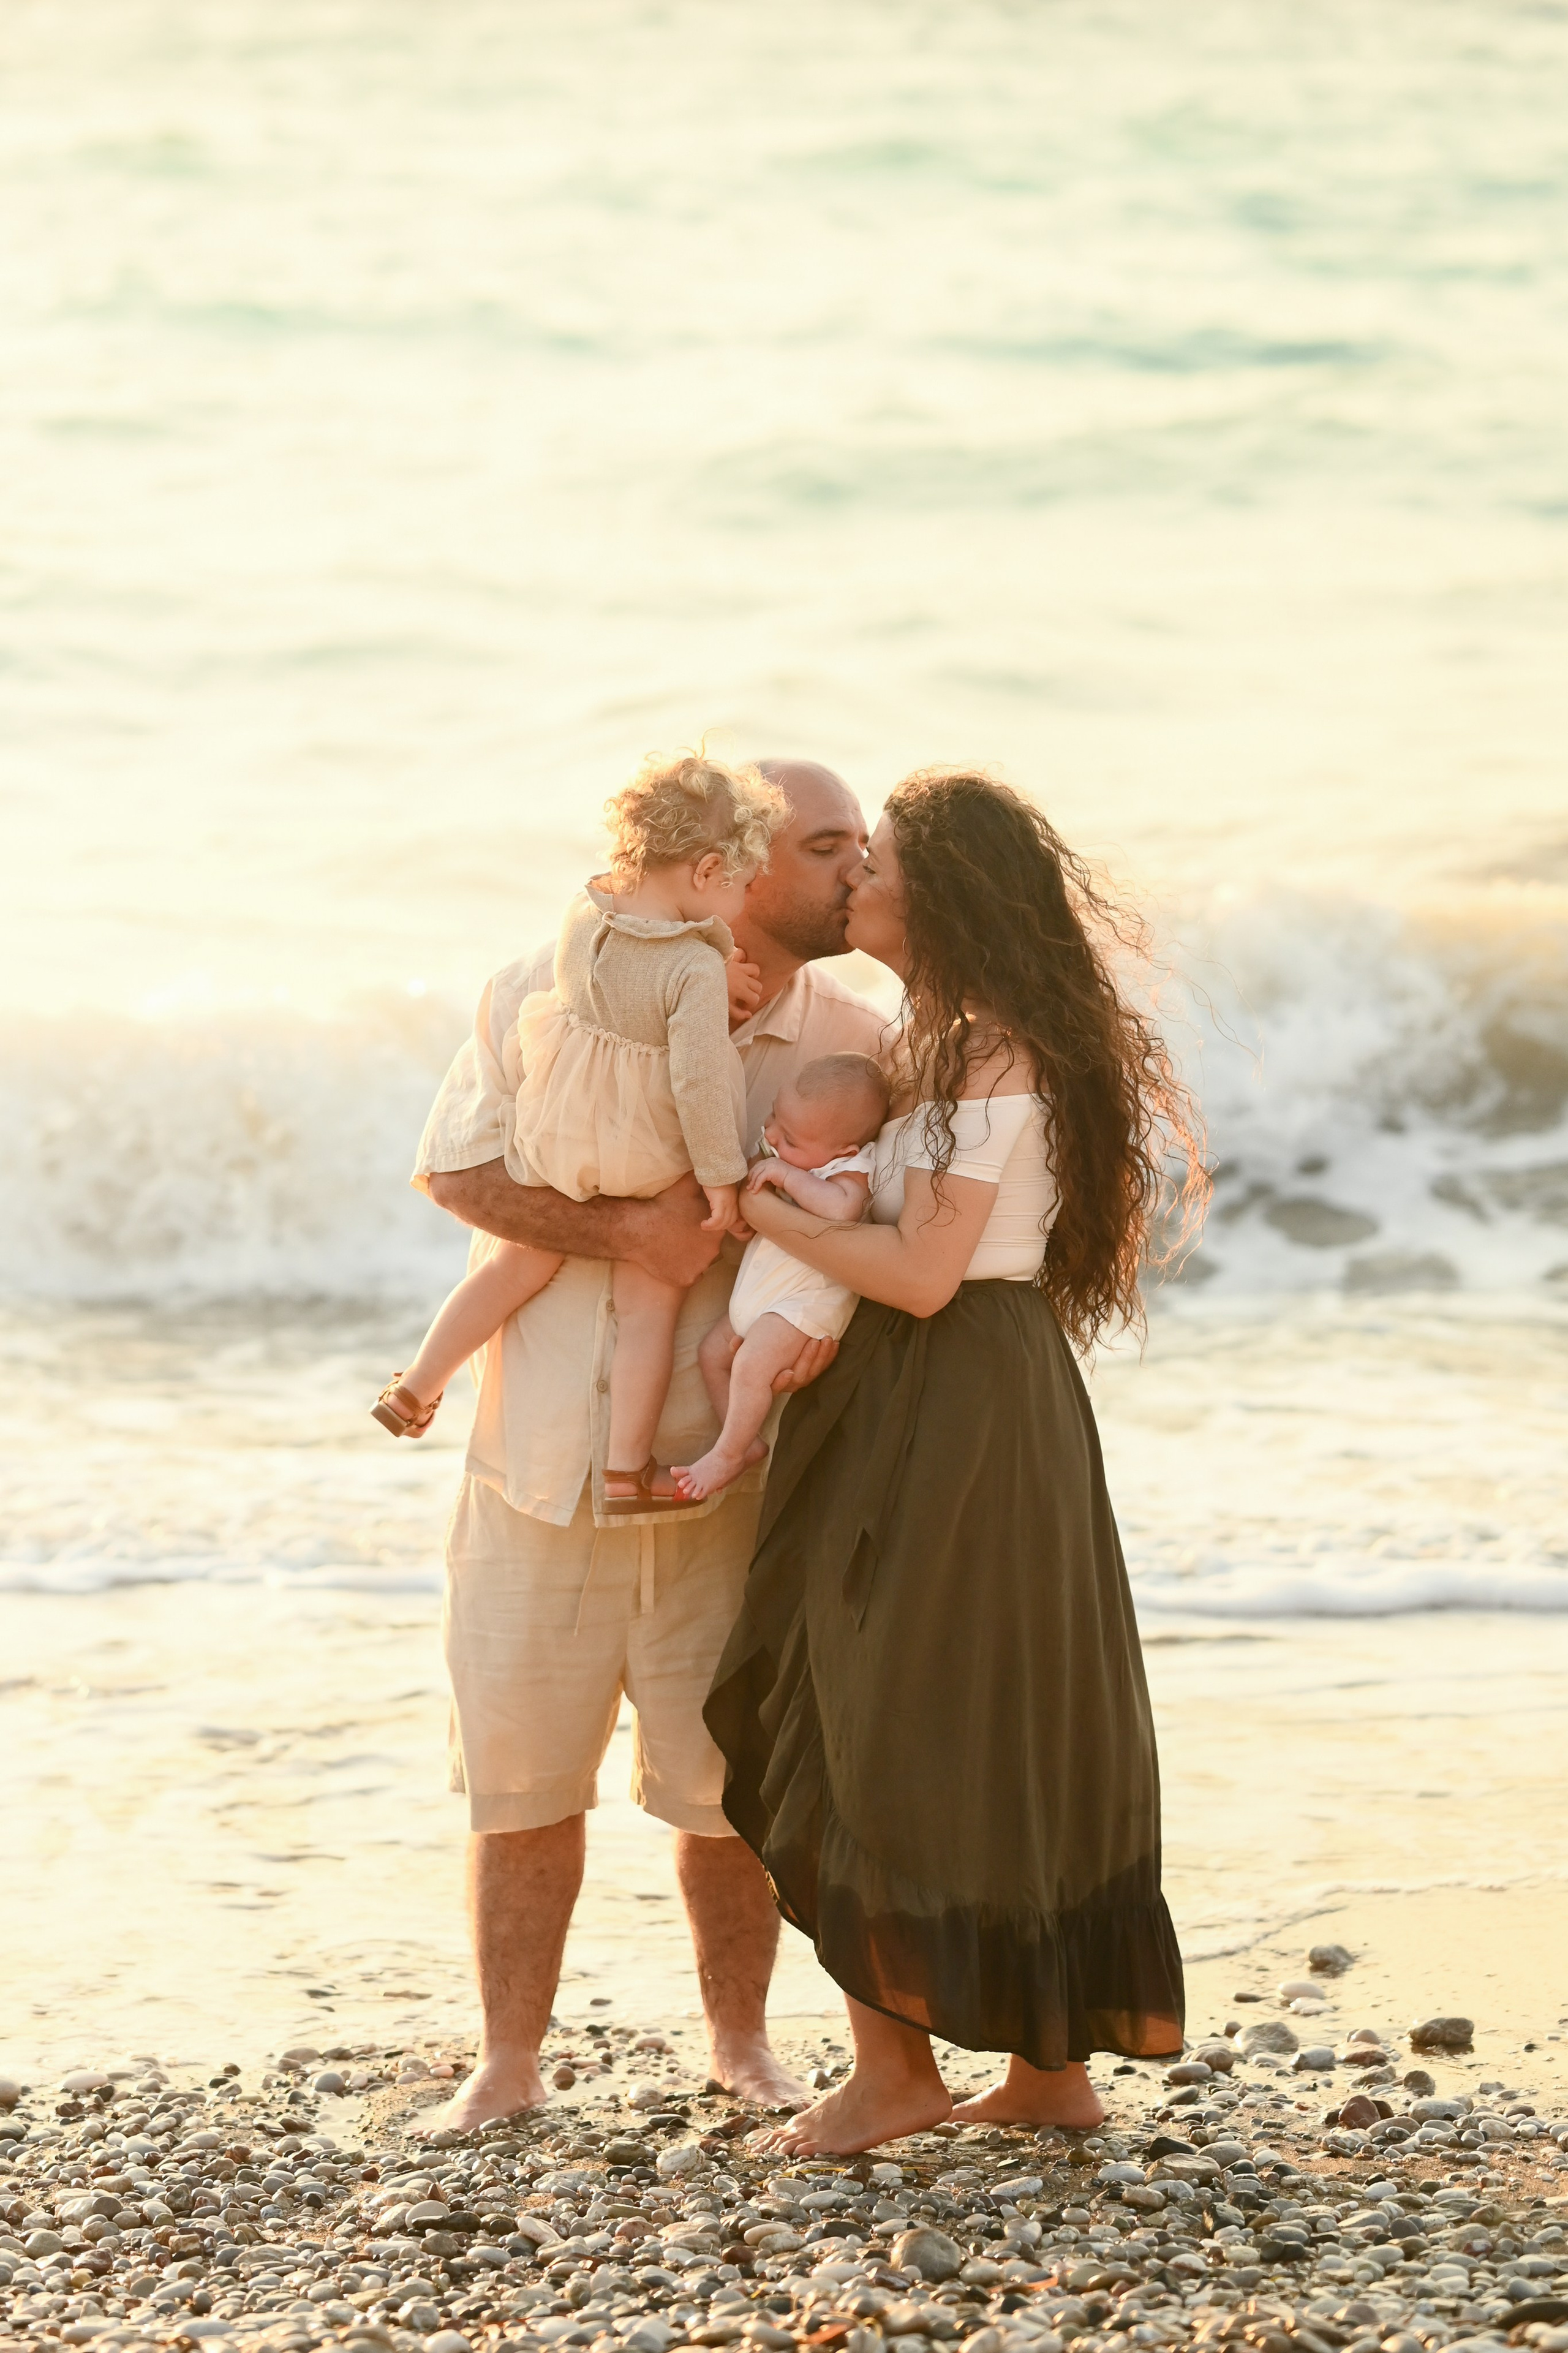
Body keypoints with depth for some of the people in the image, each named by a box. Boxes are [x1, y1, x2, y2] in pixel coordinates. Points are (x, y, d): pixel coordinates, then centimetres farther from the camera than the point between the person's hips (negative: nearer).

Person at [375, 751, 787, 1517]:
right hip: (648, 1167, -5)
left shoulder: (582, 916, -10)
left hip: (556, 1144, 5)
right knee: (650, 1303, 11)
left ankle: (417, 1388, 32)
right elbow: (697, 1081, -27)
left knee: (521, 1264, 24)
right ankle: (626, 1468, 14)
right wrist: (723, 1178, -16)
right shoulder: (698, 971, -27)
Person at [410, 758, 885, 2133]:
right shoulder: (554, 994, -6)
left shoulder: (855, 1047, -2)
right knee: (521, 1774, 7)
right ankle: (510, 2063, 19)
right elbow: (455, 1168, -8)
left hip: (723, 1469, 1)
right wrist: (629, 1232, -20)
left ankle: (740, 2038, 29)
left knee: (725, 1783, 8)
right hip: (543, 1457, -1)